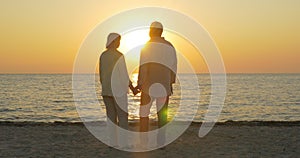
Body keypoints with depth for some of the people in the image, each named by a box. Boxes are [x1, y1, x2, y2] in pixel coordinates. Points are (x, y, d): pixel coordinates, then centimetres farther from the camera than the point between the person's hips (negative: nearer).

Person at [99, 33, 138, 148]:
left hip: (106, 90, 7)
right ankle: (123, 143, 1)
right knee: (123, 116, 1)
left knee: (111, 116, 10)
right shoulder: (119, 56, -13)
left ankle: (113, 142, 12)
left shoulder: (103, 55, 6)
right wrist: (132, 88, -4)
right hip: (118, 90, -7)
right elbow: (124, 75, -14)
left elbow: (101, 75, 10)